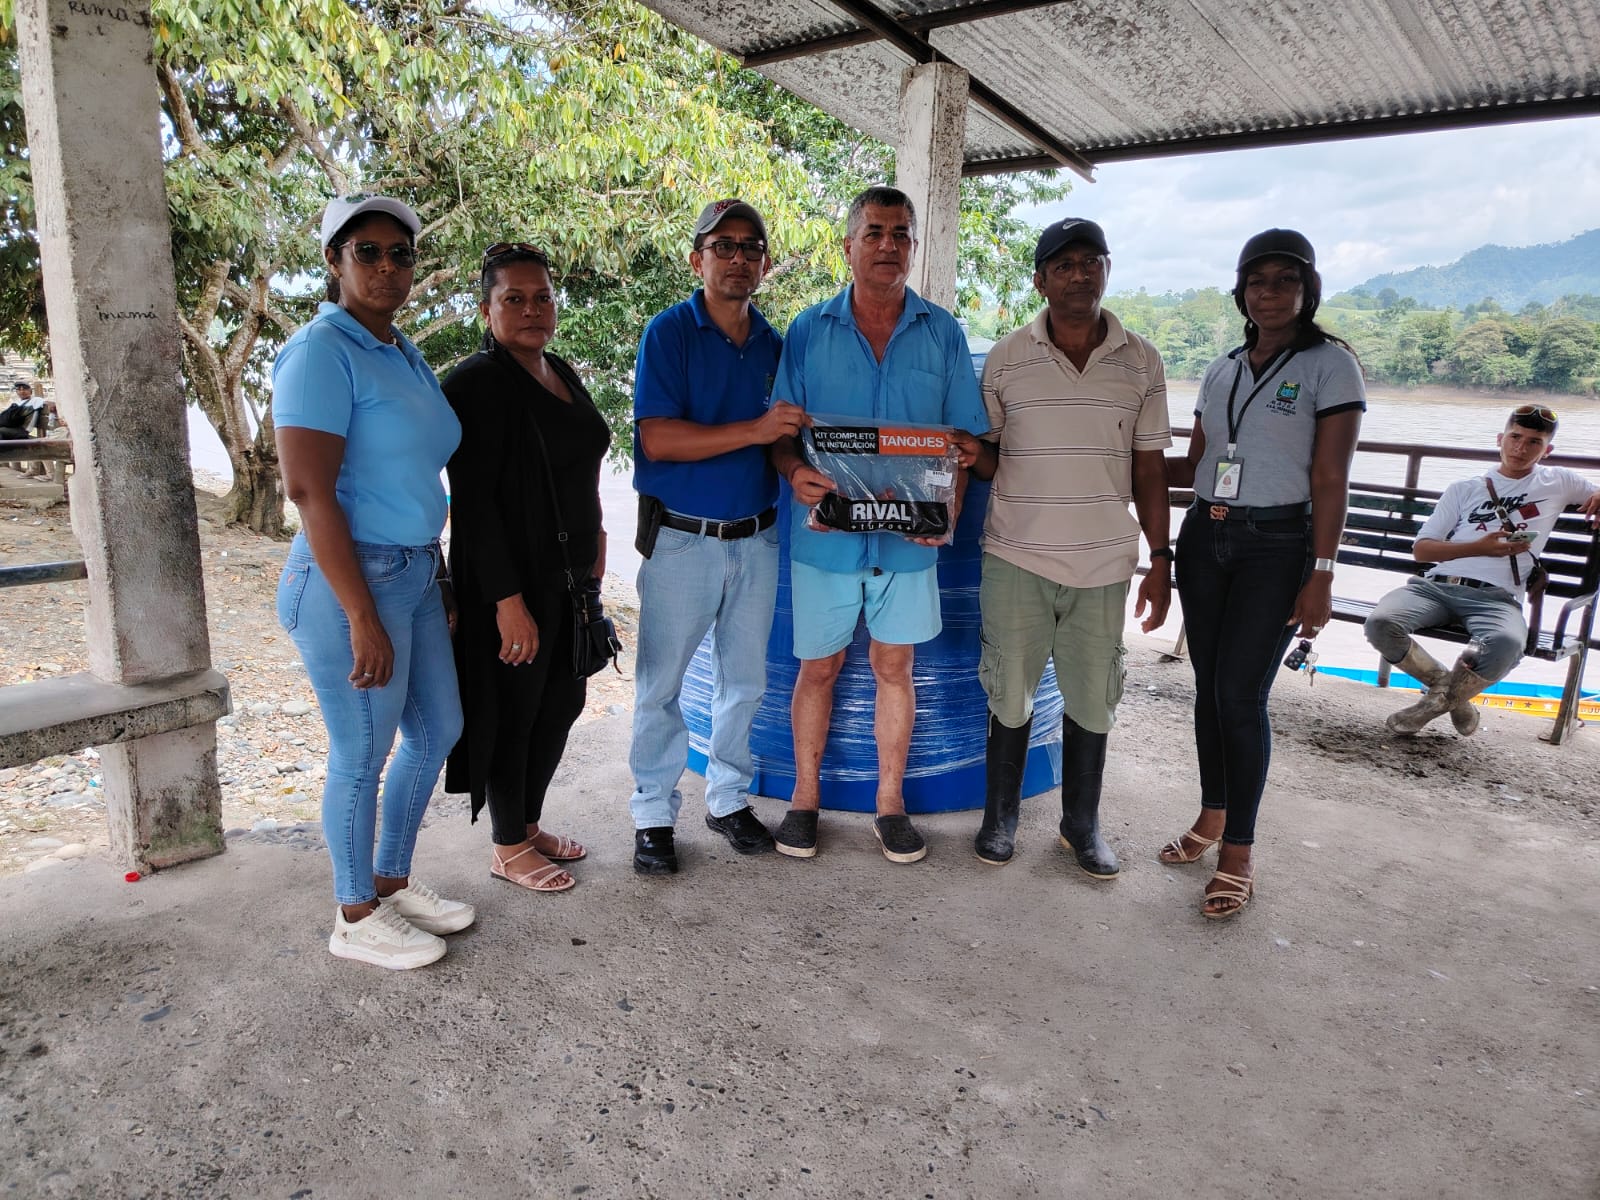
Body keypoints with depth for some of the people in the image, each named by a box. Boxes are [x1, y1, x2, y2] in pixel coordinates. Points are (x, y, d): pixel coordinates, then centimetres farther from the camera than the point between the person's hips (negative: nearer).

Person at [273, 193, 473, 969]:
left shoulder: (405, 354, 13)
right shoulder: (322, 351, -13)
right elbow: (308, 490, -20)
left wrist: (437, 576, 15)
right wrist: (363, 617, -22)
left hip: (416, 573, 9)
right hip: (350, 581, -9)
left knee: (437, 730, 17)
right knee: (363, 752, 4)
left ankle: (392, 881, 36)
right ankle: (356, 917, 24)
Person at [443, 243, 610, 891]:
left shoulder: (562, 374, 12)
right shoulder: (476, 384, -13)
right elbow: (475, 500, -18)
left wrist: (593, 544, 16)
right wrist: (508, 599, -22)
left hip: (570, 574, 8)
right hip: (512, 579, -8)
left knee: (561, 703, 15)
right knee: (513, 710, 4)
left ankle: (530, 824, 33)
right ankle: (508, 849, 21)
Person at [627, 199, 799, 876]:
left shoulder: (775, 344, 8)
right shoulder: (669, 332, -7)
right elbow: (658, 439, -18)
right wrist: (755, 431, -24)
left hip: (756, 538, 5)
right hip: (681, 537, -4)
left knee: (745, 680, 14)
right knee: (661, 684, 4)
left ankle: (729, 799, 31)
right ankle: (654, 814, 20)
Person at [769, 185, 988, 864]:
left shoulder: (942, 334, 5)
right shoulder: (809, 331, 3)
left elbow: (964, 437, 5)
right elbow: (780, 432, 3)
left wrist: (948, 508, -13)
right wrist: (795, 471, -20)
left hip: (908, 537, 1)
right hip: (825, 534, 0)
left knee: (894, 667, 10)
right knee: (818, 668, 8)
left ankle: (890, 803, 24)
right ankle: (805, 797, 25)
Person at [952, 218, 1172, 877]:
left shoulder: (1141, 361, 5)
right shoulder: (1006, 357, 1)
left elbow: (1148, 466, 7)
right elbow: (988, 456, 8)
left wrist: (1160, 560, 4)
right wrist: (972, 452, -16)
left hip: (1103, 562, 1)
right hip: (1017, 557, -1)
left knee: (1092, 699, 9)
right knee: (1010, 693, 7)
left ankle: (1082, 824, 28)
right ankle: (999, 816, 27)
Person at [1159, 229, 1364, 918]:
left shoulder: (1330, 364, -4)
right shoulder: (1222, 371, 12)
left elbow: (1330, 479, -9)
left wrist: (1321, 576, -13)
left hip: (1275, 544, -5)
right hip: (1205, 535, 6)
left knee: (1241, 694, -8)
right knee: (1208, 685, 10)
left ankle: (1238, 853, 4)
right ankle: (1213, 817, 26)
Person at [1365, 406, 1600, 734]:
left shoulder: (1559, 482, 22)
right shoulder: (1465, 489, 21)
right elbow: (1421, 549, 12)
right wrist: (1478, 547, -4)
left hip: (1496, 597, -1)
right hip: (1437, 585, 1)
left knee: (1507, 644, -38)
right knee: (1380, 624, -31)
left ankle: (1439, 700, -10)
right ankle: (1443, 683, -4)